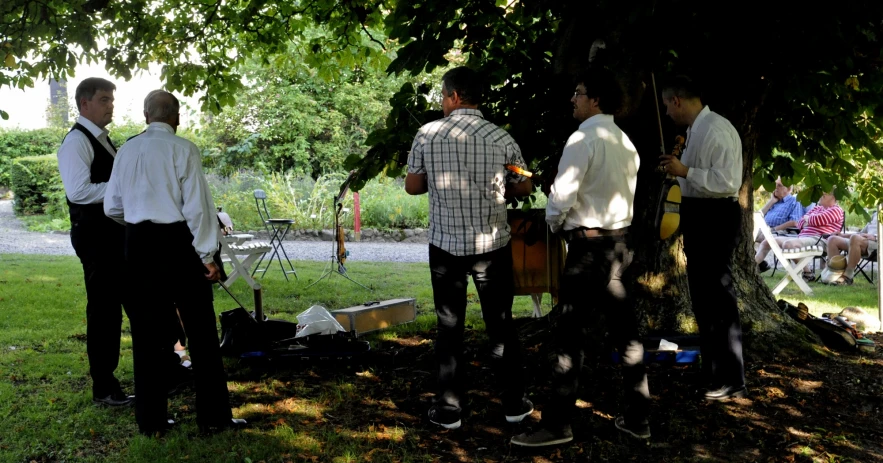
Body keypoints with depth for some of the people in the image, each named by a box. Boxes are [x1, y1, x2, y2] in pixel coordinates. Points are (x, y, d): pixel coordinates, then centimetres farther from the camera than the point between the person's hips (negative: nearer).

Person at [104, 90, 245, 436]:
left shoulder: (127, 151, 6)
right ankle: (213, 416, 10)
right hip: (177, 242, -5)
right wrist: (207, 255, -7)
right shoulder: (183, 149, -8)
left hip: (139, 242, 5)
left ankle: (150, 419, 18)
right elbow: (197, 206, -11)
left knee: (147, 331, 11)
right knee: (201, 331, 4)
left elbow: (112, 207, 11)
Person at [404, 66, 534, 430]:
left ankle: (448, 409, 14)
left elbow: (412, 187, 3)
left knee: (450, 327, 9)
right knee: (500, 324, 12)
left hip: (445, 245, 0)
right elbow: (524, 188, 4)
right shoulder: (501, 138, -7)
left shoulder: (427, 135, -6)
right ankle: (514, 403, 21)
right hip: (492, 244, 0)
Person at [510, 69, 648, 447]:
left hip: (589, 245, -8)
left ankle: (557, 424, 2)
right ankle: (638, 418, 19)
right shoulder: (624, 141, 11)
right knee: (624, 329, 11)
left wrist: (554, 222, 2)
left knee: (571, 334, -3)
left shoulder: (583, 138, -14)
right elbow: (627, 192, 14)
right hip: (620, 241, 8)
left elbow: (563, 193, -18)